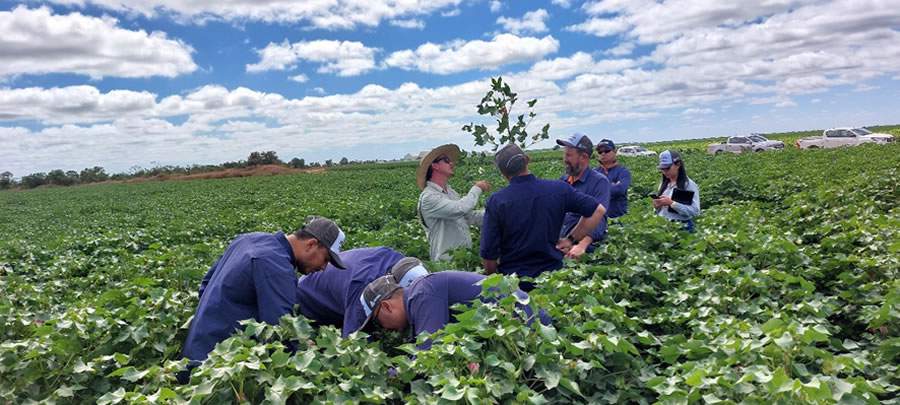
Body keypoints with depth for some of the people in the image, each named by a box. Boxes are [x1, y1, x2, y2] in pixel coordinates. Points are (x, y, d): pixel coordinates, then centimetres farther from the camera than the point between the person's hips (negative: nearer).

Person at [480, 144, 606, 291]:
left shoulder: (497, 201, -15)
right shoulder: (558, 189, -7)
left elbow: (488, 253, -13)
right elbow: (599, 210, -1)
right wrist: (571, 238, 3)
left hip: (513, 279, -2)